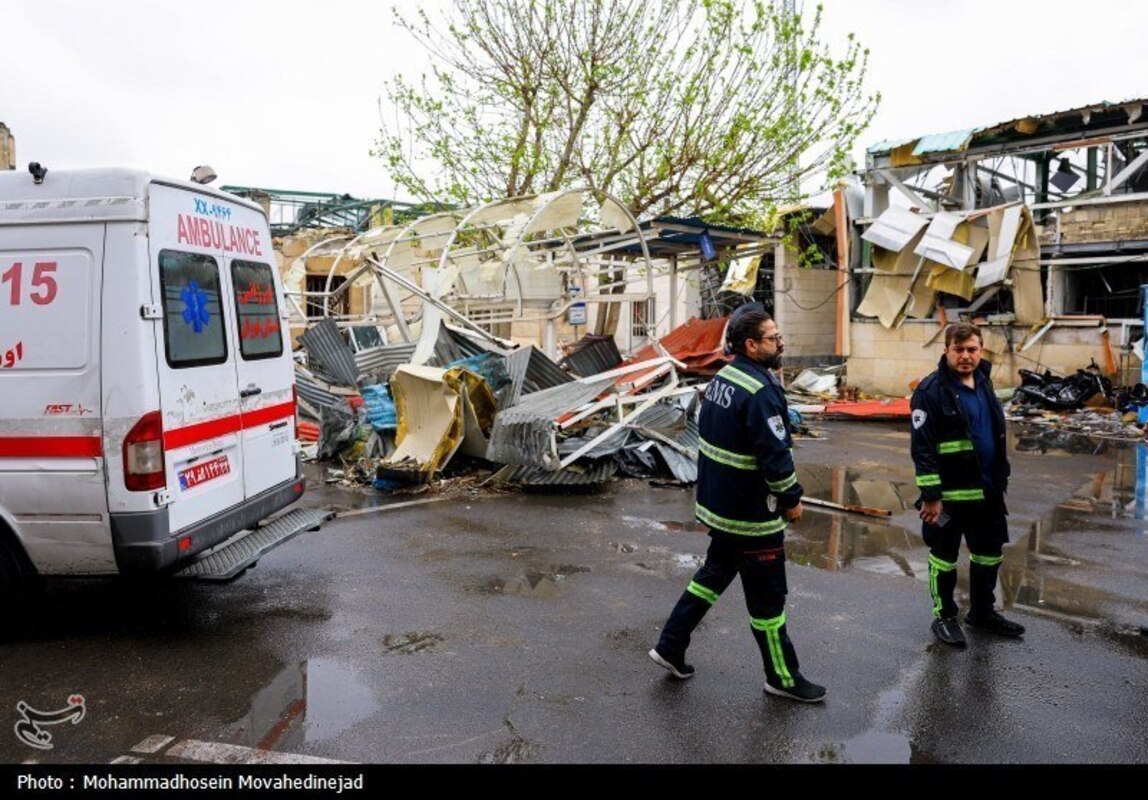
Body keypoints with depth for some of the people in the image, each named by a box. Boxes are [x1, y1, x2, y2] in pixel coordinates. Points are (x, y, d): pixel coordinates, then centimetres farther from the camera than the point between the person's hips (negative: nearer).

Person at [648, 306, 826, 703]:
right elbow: (775, 455, -24)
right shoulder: (760, 391, -24)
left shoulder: (721, 378, 5)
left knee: (714, 572, 23)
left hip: (717, 503, 9)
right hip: (752, 515, -9)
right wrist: (791, 498, -10)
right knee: (767, 596, 6)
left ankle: (670, 646, 28)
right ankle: (783, 677, 23)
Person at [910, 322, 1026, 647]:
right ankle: (944, 617, 24)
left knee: (989, 553, 18)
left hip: (987, 492, 8)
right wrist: (930, 496, -21)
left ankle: (982, 613, 36)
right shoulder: (931, 391, -16)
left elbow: (996, 436, 19)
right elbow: (922, 448, -19)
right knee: (944, 556, 8)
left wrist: (1000, 480, 18)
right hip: (950, 494, -8)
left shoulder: (983, 383, 9)